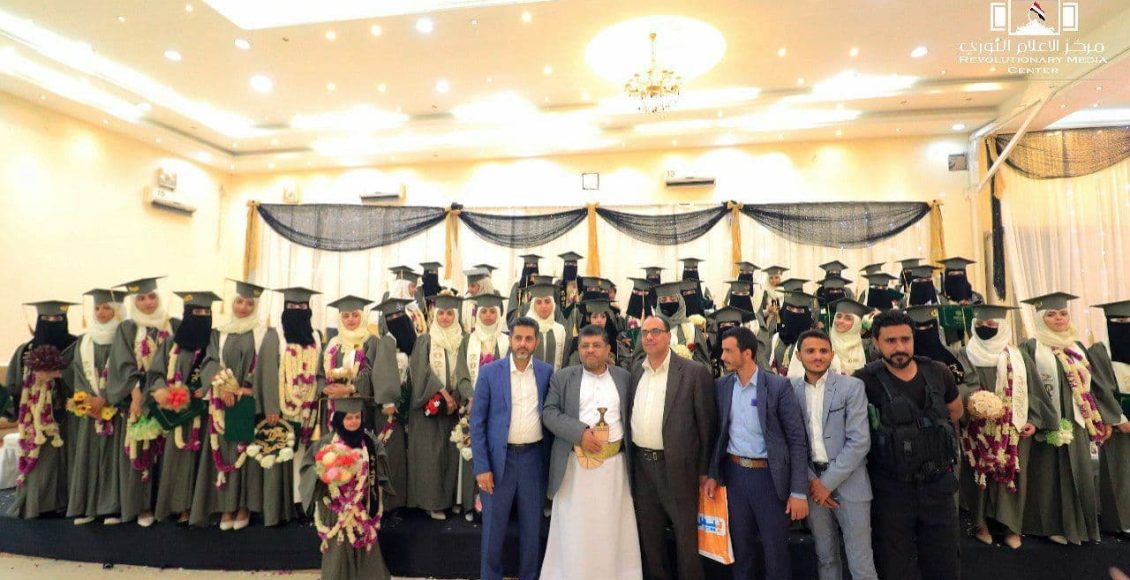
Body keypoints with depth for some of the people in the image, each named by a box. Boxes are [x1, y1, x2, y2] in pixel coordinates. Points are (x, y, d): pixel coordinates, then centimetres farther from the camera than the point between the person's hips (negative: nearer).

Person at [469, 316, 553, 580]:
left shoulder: (546, 372, 1)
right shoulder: (490, 372, -5)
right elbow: (477, 422, -4)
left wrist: (551, 458, 0)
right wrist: (481, 467, -9)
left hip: (534, 457, 2)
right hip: (499, 458, -1)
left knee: (532, 527, 14)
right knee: (494, 527, 11)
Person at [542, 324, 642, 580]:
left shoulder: (624, 377, 6)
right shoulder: (562, 377, 2)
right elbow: (549, 413, -4)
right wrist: (580, 432, -16)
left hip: (614, 463, 1)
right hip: (575, 464, -1)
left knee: (612, 528, 10)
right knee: (574, 529, 8)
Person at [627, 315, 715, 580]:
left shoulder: (694, 372, -10)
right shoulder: (635, 371, 6)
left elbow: (706, 423, -8)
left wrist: (704, 469, -6)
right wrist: (629, 456, 7)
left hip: (678, 466, -5)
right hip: (641, 464, 5)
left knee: (686, 533, 10)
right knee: (648, 532, 19)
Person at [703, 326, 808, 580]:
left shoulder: (779, 386, -11)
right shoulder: (721, 386, 1)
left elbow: (797, 440, -9)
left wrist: (799, 491, -12)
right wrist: (712, 473, 4)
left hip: (768, 475, -3)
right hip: (733, 474, 4)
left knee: (775, 551, 9)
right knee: (739, 547, 16)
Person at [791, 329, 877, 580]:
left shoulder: (852, 386, -6)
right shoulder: (791, 390, 2)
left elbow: (859, 441, -11)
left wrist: (828, 482, -12)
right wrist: (812, 480, -7)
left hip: (849, 482, -3)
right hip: (813, 482, 3)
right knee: (825, 557, 16)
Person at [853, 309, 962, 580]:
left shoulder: (938, 373, -1)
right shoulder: (866, 381, -15)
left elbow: (955, 411, 18)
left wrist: (930, 431, 11)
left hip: (938, 483, 4)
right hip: (891, 488, -3)